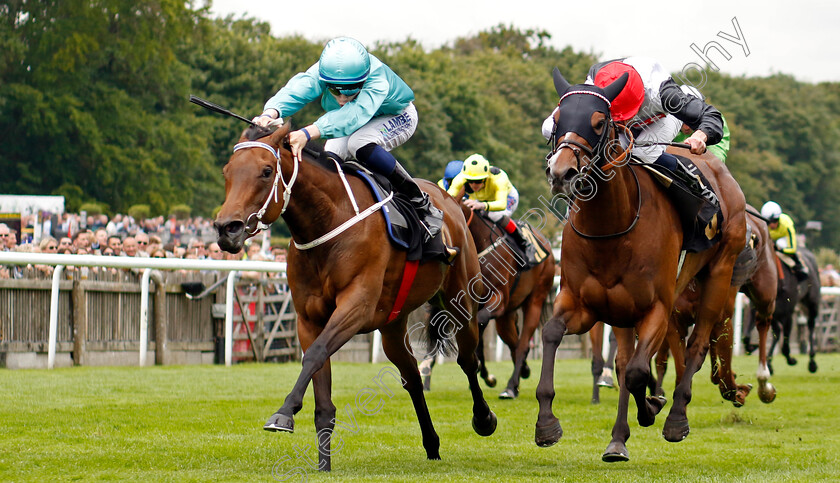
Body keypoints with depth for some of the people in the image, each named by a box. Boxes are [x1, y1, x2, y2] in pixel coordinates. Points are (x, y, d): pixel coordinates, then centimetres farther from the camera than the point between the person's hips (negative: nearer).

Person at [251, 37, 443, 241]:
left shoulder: (378, 78, -44)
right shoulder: (322, 72, -31)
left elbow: (355, 115, -60)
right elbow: (296, 91, -49)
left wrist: (308, 132, -75)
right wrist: (270, 114, -72)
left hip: (398, 117, -5)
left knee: (359, 143, -35)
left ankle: (423, 206, -26)